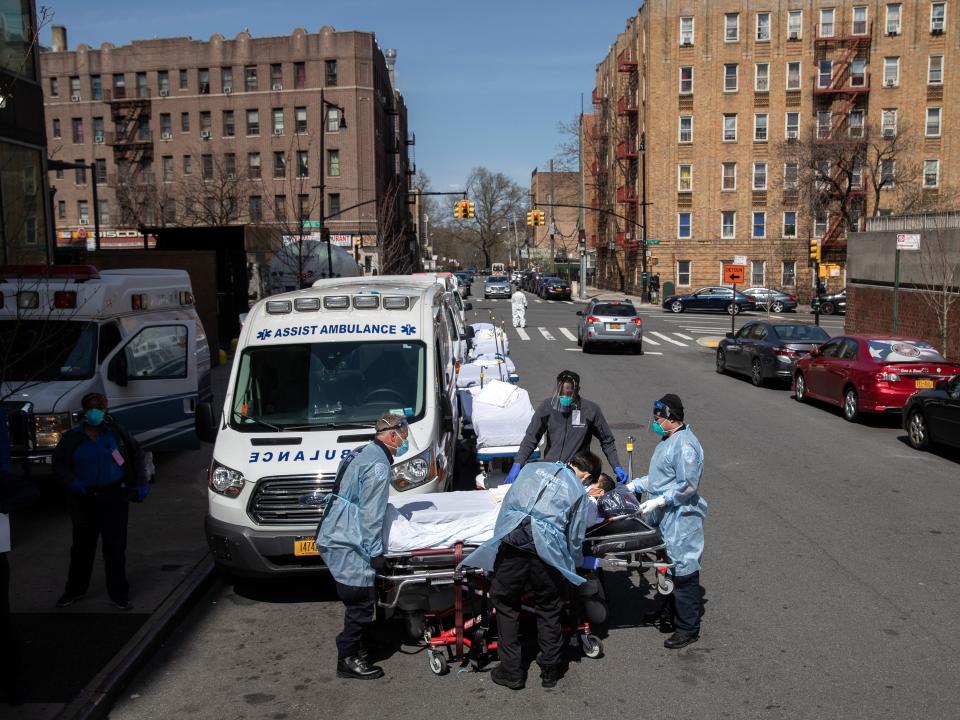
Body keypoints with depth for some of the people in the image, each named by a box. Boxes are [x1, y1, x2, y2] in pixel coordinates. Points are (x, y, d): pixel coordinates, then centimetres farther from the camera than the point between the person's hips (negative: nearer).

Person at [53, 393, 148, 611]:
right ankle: (74, 590, 31)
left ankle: (119, 595, 10)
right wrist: (71, 481, -11)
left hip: (113, 497, -2)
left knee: (115, 547, 0)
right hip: (84, 499, 2)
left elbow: (136, 453, 8)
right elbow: (58, 464, 8)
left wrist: (140, 483, 1)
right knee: (82, 546, 14)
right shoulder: (72, 437, 3)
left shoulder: (116, 432, -1)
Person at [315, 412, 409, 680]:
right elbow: (371, 516, -19)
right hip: (347, 545, -10)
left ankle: (354, 647, 31)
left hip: (333, 538, 10)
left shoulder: (361, 454, 15)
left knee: (359, 602, 19)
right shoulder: (378, 465, -16)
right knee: (361, 603, -1)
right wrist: (375, 552, -12)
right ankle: (348, 660, 8)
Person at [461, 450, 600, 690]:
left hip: (511, 538, 1)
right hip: (546, 548, -1)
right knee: (548, 609, 18)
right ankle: (550, 671, 29)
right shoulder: (579, 491, 15)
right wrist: (574, 565, 33)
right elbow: (575, 537, 16)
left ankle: (511, 672, 20)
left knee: (505, 603, 16)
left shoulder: (533, 467, 22)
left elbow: (508, 501, 21)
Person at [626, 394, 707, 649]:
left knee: (684, 570, -1)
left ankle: (687, 629, 7)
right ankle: (672, 611, 38)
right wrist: (634, 485, 15)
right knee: (670, 565, 21)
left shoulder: (685, 445, -20)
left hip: (681, 519, -10)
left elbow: (688, 486, -23)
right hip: (665, 518, 10)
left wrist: (658, 501, -21)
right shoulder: (667, 440, 12)